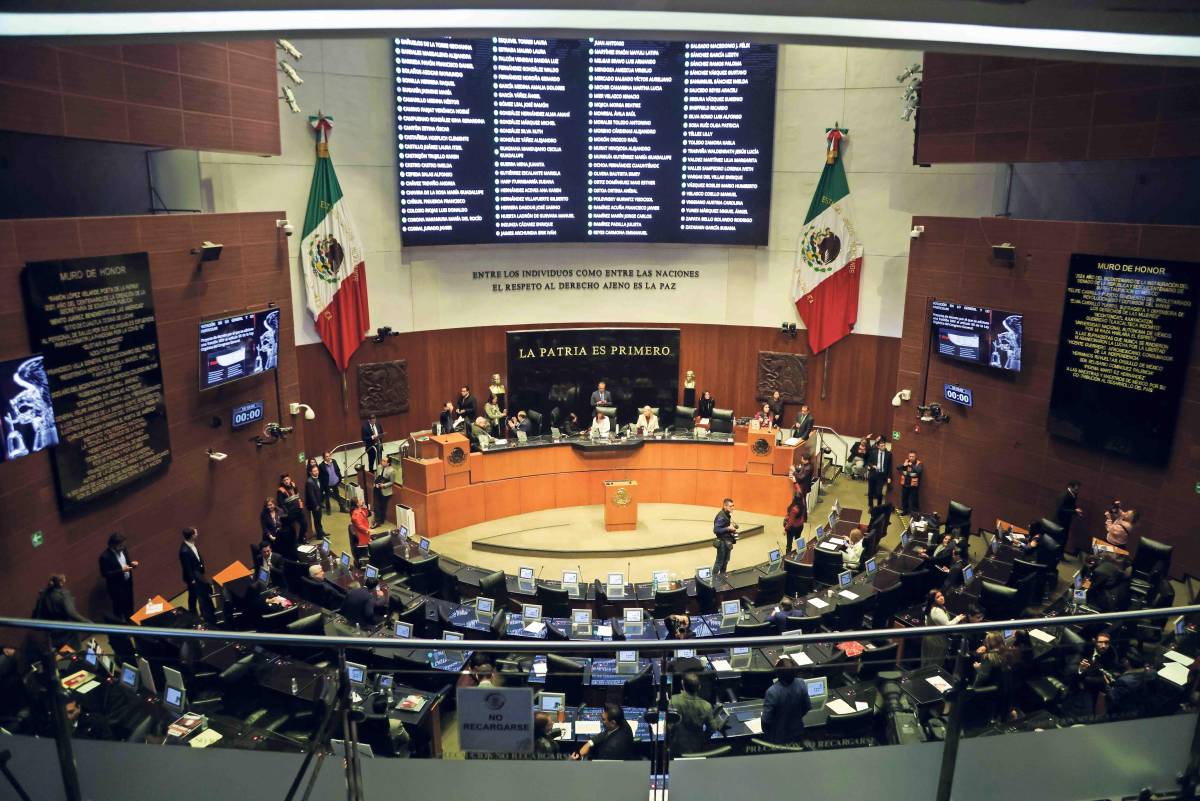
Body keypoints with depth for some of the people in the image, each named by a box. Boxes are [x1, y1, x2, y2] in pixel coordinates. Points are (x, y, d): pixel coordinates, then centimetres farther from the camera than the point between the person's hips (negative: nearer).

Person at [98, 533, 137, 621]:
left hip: (128, 582, 6)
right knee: (119, 608, 13)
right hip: (116, 586, -6)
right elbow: (104, 574, -22)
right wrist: (121, 570, -30)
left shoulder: (123, 549, -7)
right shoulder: (105, 556, -26)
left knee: (129, 606, 23)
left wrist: (131, 563, -13)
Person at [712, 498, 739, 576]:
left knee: (726, 560, 20)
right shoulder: (721, 516, -23)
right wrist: (728, 528, -26)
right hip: (722, 542, -9)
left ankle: (722, 575, 34)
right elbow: (716, 530, -26)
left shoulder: (727, 515, 7)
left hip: (727, 541, 9)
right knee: (719, 561, -1)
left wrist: (732, 527, 3)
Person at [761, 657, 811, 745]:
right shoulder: (801, 685, -19)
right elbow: (808, 707, -3)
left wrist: (765, 731, -3)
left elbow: (766, 718, -24)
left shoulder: (772, 692, -33)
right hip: (797, 734, 4)